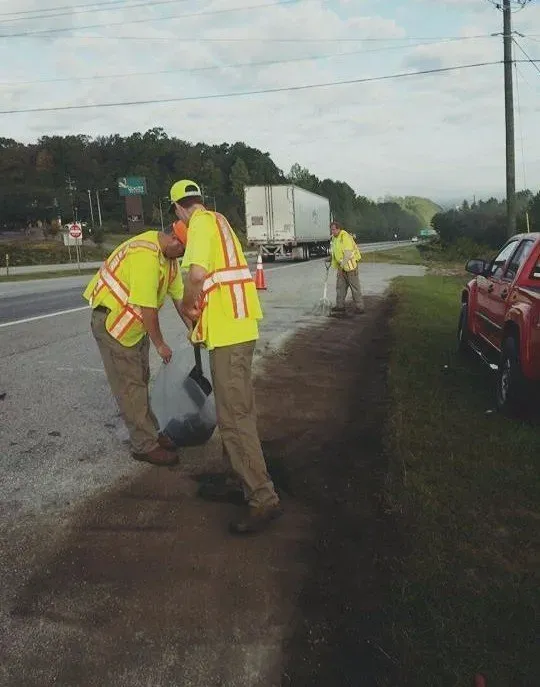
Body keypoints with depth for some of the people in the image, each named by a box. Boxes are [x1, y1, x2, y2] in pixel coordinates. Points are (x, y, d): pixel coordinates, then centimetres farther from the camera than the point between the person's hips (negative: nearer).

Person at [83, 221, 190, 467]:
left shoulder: (168, 255, 1)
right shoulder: (146, 255, -30)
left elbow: (178, 296, 6)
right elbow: (147, 307, -29)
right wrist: (160, 344, -19)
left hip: (134, 324, 10)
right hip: (112, 321, -10)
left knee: (141, 381, 16)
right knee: (129, 387, -3)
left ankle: (151, 433, 28)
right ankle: (145, 446, 4)